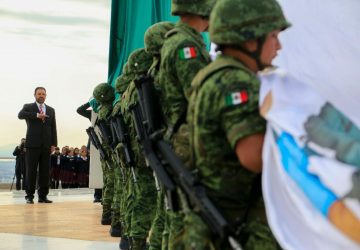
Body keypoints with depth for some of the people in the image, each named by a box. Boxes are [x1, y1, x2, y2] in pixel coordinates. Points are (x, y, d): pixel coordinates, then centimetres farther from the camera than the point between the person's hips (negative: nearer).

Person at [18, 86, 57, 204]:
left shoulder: (51, 110, 17)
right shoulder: (28, 107, 7)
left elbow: (53, 128, 13)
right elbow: (20, 115, -15)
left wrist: (54, 143, 4)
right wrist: (36, 115, -23)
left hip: (46, 145, 3)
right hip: (33, 144, -3)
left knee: (45, 171, 2)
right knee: (31, 171, -3)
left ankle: (43, 196, 7)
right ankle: (29, 196, 3)